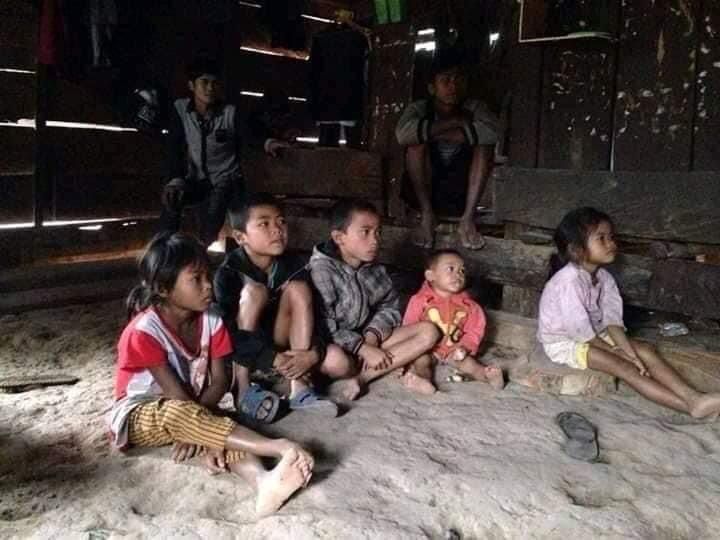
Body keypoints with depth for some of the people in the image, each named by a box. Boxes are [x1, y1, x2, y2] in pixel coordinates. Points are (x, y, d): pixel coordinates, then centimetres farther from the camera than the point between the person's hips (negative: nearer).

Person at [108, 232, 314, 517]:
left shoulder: (210, 321, -7)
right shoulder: (143, 332, -23)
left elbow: (219, 381, -9)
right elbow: (177, 397, -24)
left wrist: (200, 428, -24)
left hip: (187, 411, 5)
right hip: (138, 416, -4)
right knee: (178, 413, -37)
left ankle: (263, 481, -57)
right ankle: (279, 447, -48)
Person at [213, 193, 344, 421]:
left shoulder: (292, 265, -8)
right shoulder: (229, 272, -19)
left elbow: (315, 315, -9)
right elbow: (228, 331, -29)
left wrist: (314, 353, -28)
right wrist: (273, 359, -36)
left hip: (282, 346, 3)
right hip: (239, 352, -3)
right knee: (254, 290, -29)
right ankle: (243, 391, -30)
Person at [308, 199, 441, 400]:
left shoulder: (374, 268, 4)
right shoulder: (321, 270, -18)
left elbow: (389, 306, 7)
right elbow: (322, 326, -23)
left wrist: (372, 336, -12)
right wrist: (362, 348, -24)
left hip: (367, 339, 7)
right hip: (335, 344, -7)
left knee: (428, 331, -7)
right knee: (334, 357, -41)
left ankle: (360, 377, -20)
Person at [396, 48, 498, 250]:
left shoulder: (473, 108, 0)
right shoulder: (419, 109, -3)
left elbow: (491, 132, -24)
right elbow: (403, 133, -28)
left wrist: (437, 133, -22)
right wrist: (455, 123, -21)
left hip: (460, 196, 1)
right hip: (421, 193, -1)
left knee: (484, 143, -19)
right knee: (417, 141, -23)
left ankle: (468, 219, -23)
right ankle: (426, 215, -21)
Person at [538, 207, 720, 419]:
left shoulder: (604, 278, -2)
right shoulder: (569, 281, -28)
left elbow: (612, 320, -5)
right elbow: (580, 330, -25)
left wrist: (629, 352, -18)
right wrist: (616, 352, -15)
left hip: (595, 335, 8)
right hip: (563, 342, -8)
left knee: (646, 350, -9)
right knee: (622, 366, -24)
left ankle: (693, 398, -21)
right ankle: (690, 407, -29)